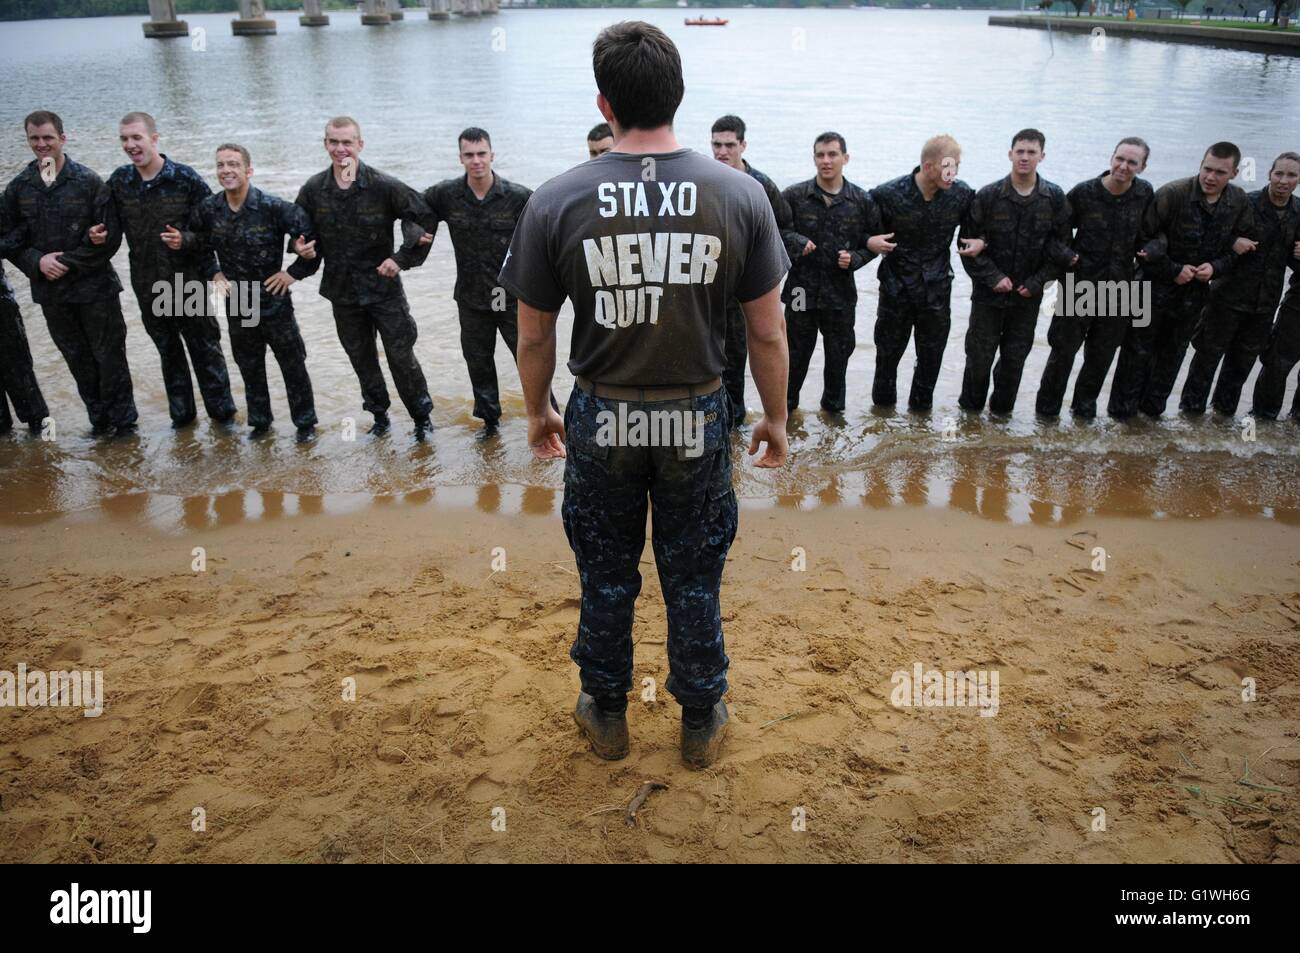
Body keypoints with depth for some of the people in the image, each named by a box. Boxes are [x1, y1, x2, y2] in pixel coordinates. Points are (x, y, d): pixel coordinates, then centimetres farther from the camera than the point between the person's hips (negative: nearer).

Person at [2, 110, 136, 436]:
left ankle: (123, 419, 14)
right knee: (78, 360, 12)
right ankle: (99, 418, 24)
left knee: (110, 355, 1)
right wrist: (37, 262, -9)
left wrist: (69, 263, -13)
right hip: (50, 290, 4)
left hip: (95, 286, -4)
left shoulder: (88, 181, -5)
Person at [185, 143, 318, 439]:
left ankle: (305, 422, 20)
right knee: (249, 367, 15)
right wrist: (213, 273, 2)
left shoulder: (272, 207, -16)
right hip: (236, 304, 4)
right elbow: (197, 245, 14)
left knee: (292, 365, 5)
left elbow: (311, 234, -13)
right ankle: (259, 421, 31)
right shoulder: (208, 209, -3)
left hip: (274, 300, -4)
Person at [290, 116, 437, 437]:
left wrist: (402, 258, -15)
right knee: (361, 359, 14)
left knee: (401, 356, 0)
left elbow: (425, 219, -8)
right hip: (342, 292, 4)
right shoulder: (313, 190, -3)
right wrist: (303, 250, -10)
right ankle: (379, 416, 31)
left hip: (384, 287, -4)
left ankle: (422, 416, 18)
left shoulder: (383, 186, -14)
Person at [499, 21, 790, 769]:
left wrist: (537, 412, 14)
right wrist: (776, 418, 10)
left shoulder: (556, 203, -11)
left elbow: (535, 335, -3)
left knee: (606, 576, 19)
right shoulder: (740, 195, -10)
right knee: (695, 579, 16)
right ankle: (702, 723, 34)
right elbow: (768, 332, -5)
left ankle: (607, 716, 38)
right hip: (698, 419, 0)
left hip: (601, 419, 0)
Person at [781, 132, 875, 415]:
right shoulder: (795, 196, -3)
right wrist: (796, 243, -17)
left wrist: (855, 258, -10)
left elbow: (872, 243, 9)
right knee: (796, 350, 9)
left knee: (839, 351, 12)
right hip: (802, 288, -1)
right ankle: (786, 403, 26)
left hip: (841, 290, 2)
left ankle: (834, 404, 32)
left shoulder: (861, 200, 2)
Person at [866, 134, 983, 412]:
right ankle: (883, 405, 31)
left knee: (931, 354, 12)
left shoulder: (962, 194, -6)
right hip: (896, 287, -2)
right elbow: (865, 230, -6)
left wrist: (979, 243, -9)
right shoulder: (889, 194, -16)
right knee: (888, 350, 10)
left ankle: (921, 407, 30)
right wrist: (870, 242, -26)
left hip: (937, 289, 2)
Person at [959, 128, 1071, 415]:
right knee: (979, 354, 4)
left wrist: (1038, 281, -7)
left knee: (1016, 355, 10)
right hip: (988, 293, -2)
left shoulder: (1055, 198, -2)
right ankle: (970, 407, 23)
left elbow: (1061, 245, 3)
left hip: (1028, 295, 2)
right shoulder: (988, 195, -8)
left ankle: (1002, 408, 27)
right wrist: (992, 276, -12)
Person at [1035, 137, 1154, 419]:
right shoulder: (1084, 192, -10)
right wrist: (1068, 255, -15)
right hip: (1080, 286, -3)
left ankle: (1085, 406, 30)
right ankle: (1047, 411, 15)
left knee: (1102, 354, 13)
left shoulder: (1145, 193, 0)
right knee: (1064, 350, 2)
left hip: (1120, 288, 3)